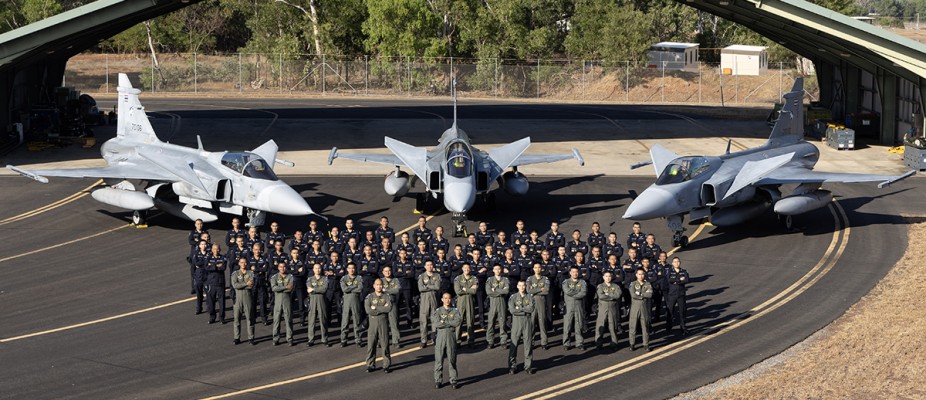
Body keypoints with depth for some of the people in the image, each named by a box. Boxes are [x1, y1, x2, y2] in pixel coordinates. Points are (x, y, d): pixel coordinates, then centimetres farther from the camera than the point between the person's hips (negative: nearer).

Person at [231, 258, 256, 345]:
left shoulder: (251, 273, 4)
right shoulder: (235, 274, 7)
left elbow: (252, 285, -9)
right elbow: (234, 285, -10)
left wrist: (240, 285, -12)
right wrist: (246, 284, -14)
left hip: (248, 298, -1)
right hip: (238, 298, 1)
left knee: (249, 318, 1)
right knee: (237, 319, 2)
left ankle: (251, 338, 6)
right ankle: (237, 338, 9)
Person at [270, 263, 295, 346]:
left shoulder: (290, 277, 6)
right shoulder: (274, 277, 7)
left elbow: (291, 289, -8)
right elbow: (274, 288, -10)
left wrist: (279, 289, -10)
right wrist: (285, 287, -15)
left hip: (287, 300, 0)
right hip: (277, 300, 0)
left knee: (288, 320, 0)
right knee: (276, 320, 0)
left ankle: (289, 339, 5)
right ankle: (275, 339, 5)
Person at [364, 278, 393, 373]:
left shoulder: (387, 296, 3)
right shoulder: (369, 297, 3)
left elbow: (389, 308, -14)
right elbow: (368, 310, -11)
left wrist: (376, 308, -12)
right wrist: (382, 309, -10)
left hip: (383, 322, 0)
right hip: (373, 322, 1)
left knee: (385, 344, 0)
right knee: (371, 344, 0)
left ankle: (386, 365, 7)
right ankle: (370, 365, 7)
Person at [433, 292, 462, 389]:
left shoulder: (455, 311, 7)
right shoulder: (437, 311, 4)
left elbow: (458, 322, -11)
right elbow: (436, 323, -11)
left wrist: (444, 321, -9)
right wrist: (450, 323, -9)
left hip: (451, 337, 0)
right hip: (440, 337, 0)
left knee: (452, 360, 2)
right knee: (439, 359, 2)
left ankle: (453, 380, 9)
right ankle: (438, 380, 10)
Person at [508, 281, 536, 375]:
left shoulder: (530, 297, 6)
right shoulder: (513, 297, 3)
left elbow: (531, 309, -9)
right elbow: (512, 310, -11)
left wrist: (519, 308, -9)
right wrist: (525, 310, -8)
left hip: (527, 322, 1)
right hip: (516, 321, -1)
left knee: (528, 344, 2)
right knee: (514, 344, -1)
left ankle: (528, 366, 9)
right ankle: (512, 366, 4)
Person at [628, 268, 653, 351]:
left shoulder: (648, 284, 6)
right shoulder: (633, 284, 2)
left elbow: (650, 295, -11)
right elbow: (633, 294, -14)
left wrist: (639, 293, -12)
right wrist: (644, 295, -10)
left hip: (644, 308, 1)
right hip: (635, 308, -1)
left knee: (645, 326, 4)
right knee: (633, 326, 2)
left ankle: (646, 344, 11)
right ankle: (632, 344, 11)